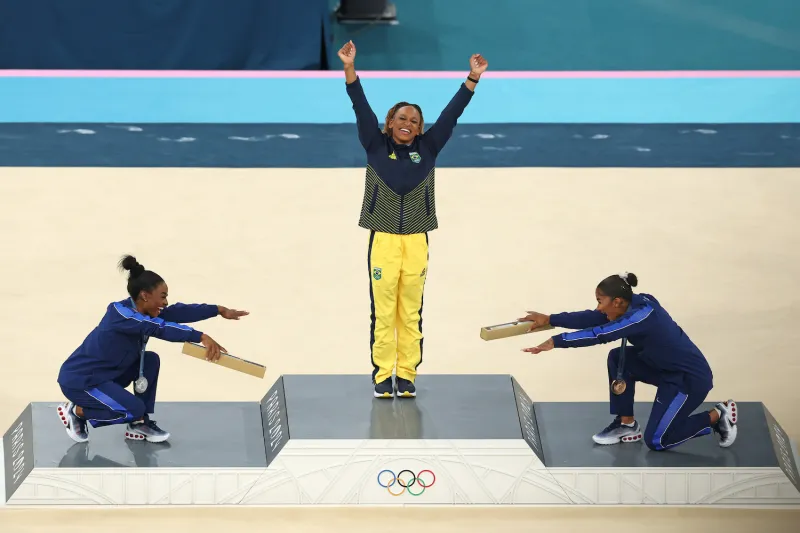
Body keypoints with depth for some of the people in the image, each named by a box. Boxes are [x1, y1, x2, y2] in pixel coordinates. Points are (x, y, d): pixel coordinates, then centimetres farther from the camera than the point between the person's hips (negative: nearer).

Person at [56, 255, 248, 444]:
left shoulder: (140, 310, 0)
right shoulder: (120, 313, -27)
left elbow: (178, 312, 0)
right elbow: (160, 328, -39)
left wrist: (219, 310, -6)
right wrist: (201, 337, -45)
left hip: (105, 374, 10)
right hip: (78, 381, -10)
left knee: (151, 360, 0)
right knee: (134, 409, -19)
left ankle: (139, 424, 8)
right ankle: (75, 411, 0)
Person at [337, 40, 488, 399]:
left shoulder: (427, 149, 7)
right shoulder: (376, 146, 3)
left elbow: (451, 113, 4)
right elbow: (361, 108, -4)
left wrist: (473, 78, -2)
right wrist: (349, 67, -14)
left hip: (416, 241, 2)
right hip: (383, 240, -1)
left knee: (411, 314, 5)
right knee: (383, 313, 0)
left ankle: (407, 376, 12)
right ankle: (382, 376, 5)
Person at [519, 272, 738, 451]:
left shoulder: (642, 316, -28)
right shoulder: (635, 304, -3)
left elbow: (599, 335, -34)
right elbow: (592, 318, -1)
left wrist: (555, 342, -34)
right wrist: (549, 320, -3)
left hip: (692, 378, -9)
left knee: (655, 441, -3)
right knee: (618, 358, 0)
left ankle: (717, 416, 8)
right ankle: (627, 425, 10)